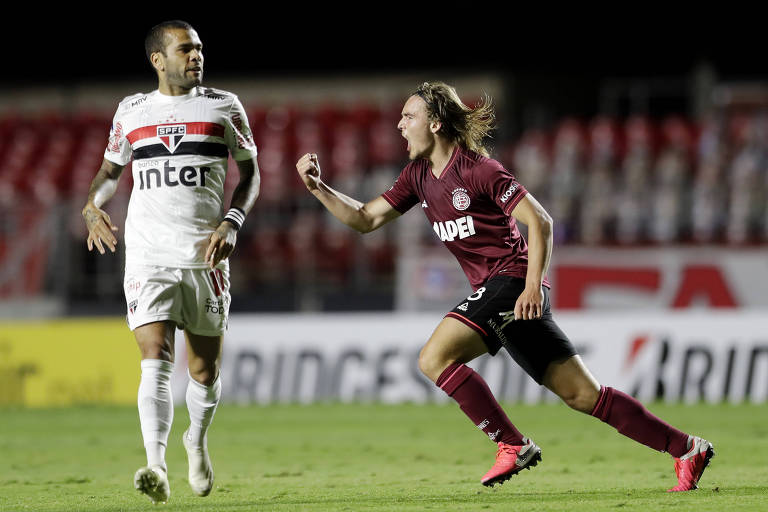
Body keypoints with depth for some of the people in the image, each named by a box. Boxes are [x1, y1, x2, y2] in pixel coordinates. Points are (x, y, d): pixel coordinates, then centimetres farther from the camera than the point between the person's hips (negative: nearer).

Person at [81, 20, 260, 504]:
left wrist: (232, 223, -7)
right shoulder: (131, 112, 8)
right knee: (155, 361, -17)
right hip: (149, 258, 0)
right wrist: (93, 207, 1)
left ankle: (198, 439, 38)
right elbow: (111, 169, 22)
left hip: (206, 257, 1)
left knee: (205, 370, 9)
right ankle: (156, 467, -25)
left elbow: (250, 174, 10)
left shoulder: (224, 107, 5)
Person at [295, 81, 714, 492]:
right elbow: (366, 219, 15)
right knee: (581, 393, 3)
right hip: (492, 287, 8)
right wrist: (317, 187, 4)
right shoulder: (418, 176, 13)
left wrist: (533, 285, -20)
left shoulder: (479, 170, -10)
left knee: (435, 358, -18)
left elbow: (540, 221, -12)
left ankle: (513, 445, -12)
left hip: (512, 280, -8)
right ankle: (687, 449, 6)